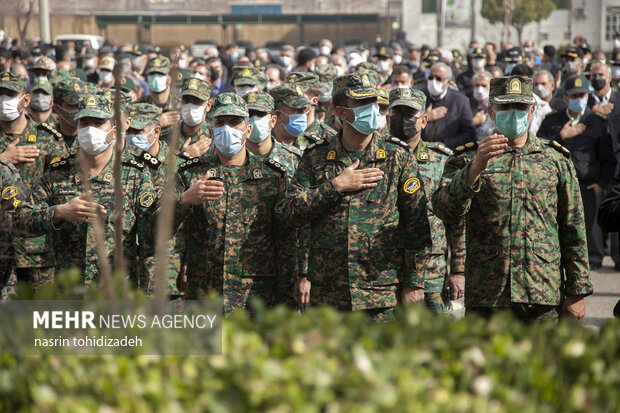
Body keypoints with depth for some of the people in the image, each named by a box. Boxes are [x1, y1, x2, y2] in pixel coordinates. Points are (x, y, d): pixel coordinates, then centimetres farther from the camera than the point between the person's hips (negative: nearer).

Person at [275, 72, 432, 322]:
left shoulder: (397, 156, 3)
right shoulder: (315, 157, 7)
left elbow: (416, 222, 2)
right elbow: (289, 212, -1)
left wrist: (414, 282, -3)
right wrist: (335, 186, -10)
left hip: (383, 293, -1)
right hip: (326, 292, 2)